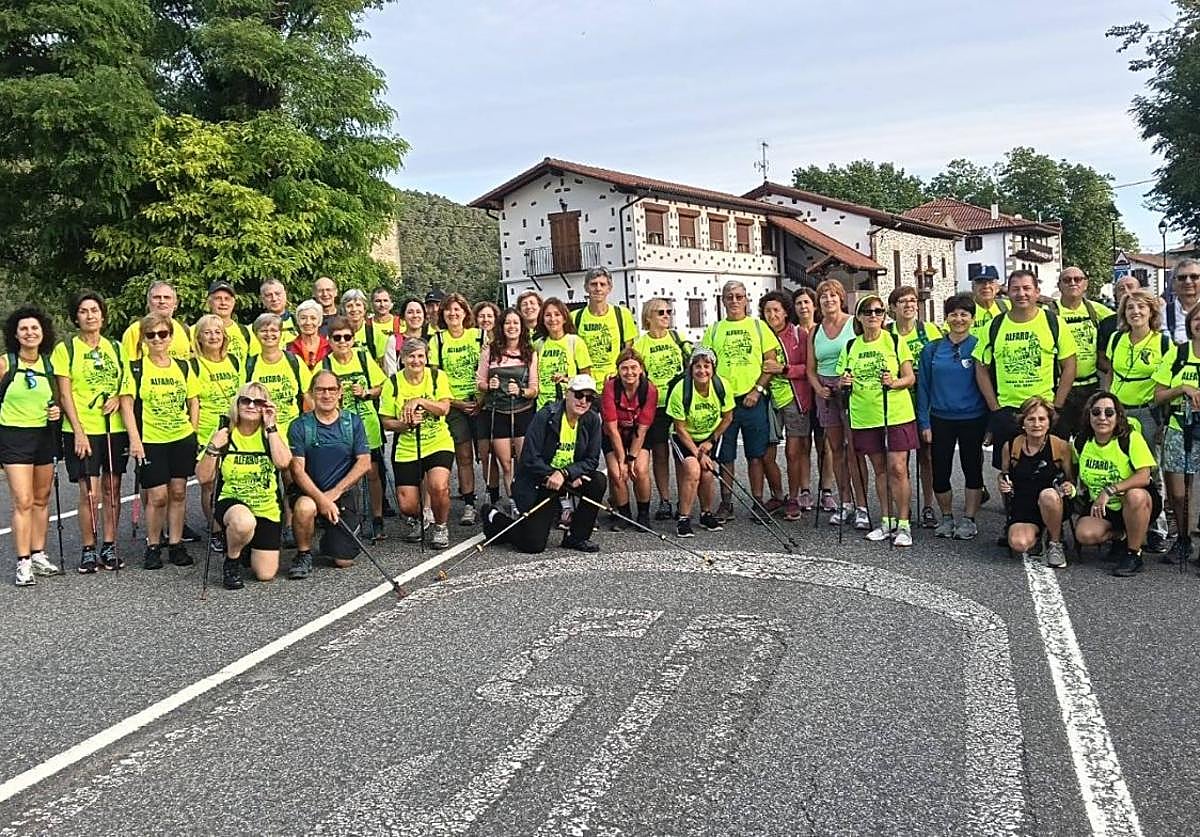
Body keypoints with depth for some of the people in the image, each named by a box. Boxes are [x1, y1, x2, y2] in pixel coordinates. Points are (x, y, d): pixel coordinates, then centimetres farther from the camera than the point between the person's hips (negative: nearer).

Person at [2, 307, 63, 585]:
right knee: (23, 501, -10)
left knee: (42, 499, 12)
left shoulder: (49, 364, 5)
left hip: (44, 435, 5)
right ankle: (23, 563, -5)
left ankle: (38, 555, 23)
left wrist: (56, 411, -4)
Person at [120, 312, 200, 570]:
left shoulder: (183, 367, 7)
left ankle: (176, 544, 17)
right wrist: (134, 439, -12)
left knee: (178, 492, 6)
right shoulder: (135, 367, -2)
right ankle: (153, 546, 14)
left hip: (183, 439, 3)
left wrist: (193, 430, 4)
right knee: (157, 496, -3)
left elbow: (194, 401, 14)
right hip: (150, 441, -3)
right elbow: (126, 404, -5)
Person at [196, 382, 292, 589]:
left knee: (266, 574, -2)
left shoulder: (271, 432, -2)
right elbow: (203, 478, -4)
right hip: (231, 502, -2)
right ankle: (231, 562, -7)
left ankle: (248, 545, 32)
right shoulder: (224, 433, -3)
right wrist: (214, 448, -18)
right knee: (244, 521, -41)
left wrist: (270, 426, -18)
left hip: (266, 509, 2)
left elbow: (282, 462, -24)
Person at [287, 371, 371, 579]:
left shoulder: (353, 422, 2)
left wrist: (334, 493, -14)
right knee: (305, 507, -38)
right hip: (308, 491, -1)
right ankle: (303, 555, -9)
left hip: (343, 493, 1)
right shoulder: (300, 426, -3)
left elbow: (364, 463, -4)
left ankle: (331, 535, 31)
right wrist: (321, 499, -24)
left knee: (344, 561, -6)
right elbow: (297, 469, -10)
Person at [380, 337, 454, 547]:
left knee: (439, 487, -28)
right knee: (407, 507, -5)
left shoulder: (438, 376, -2)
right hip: (406, 449, 1)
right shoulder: (393, 383, -3)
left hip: (439, 444, -1)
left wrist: (419, 401, -25)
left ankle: (440, 527, 3)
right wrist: (406, 423, -19)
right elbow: (387, 422, 0)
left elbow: (444, 408, -13)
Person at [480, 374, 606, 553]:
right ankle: (494, 518, 19)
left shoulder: (592, 420, -5)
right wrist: (561, 477, -24)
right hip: (536, 482, -5)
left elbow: (591, 460, -6)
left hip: (571, 477, 5)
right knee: (534, 544, -12)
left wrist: (564, 473, -22)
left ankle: (575, 537, -5)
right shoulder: (545, 416, -19)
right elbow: (530, 459, -21)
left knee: (599, 481, -23)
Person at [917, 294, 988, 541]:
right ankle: (947, 518, 23)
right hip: (940, 419, 2)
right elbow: (923, 387, 5)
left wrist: (990, 422, -4)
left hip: (972, 420, -2)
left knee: (972, 470, 7)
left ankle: (969, 520, 19)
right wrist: (924, 422, 0)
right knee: (940, 472, 5)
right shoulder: (932, 349, 3)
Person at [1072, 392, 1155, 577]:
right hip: (1100, 508, 3)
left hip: (1137, 506, -3)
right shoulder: (1081, 441, -3)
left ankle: (1134, 554, -17)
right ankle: (1120, 537, 9)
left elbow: (1144, 477, -27)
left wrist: (1110, 490, -33)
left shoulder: (1131, 438, -16)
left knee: (1135, 495, -39)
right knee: (1084, 534, -27)